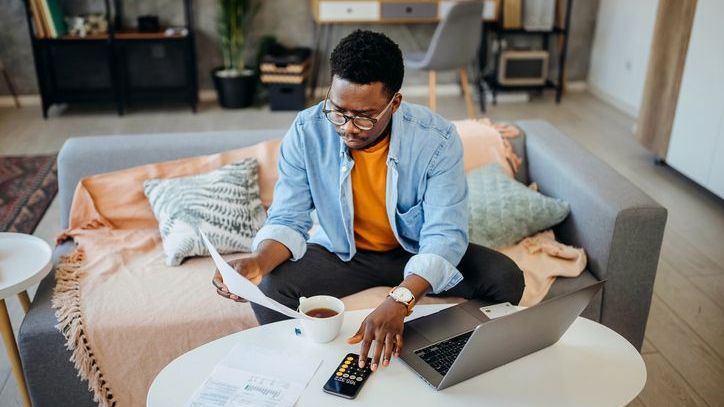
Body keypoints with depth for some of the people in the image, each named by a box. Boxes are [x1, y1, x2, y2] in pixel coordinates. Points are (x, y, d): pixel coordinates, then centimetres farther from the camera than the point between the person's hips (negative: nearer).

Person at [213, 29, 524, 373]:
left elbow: (445, 234, -28)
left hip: (417, 252, 0)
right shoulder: (306, 133, -20)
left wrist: (399, 300, -46)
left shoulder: (437, 139, -24)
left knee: (505, 279, -20)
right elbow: (288, 220, -14)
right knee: (269, 289, -25)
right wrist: (259, 261, -39)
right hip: (340, 252, 1)